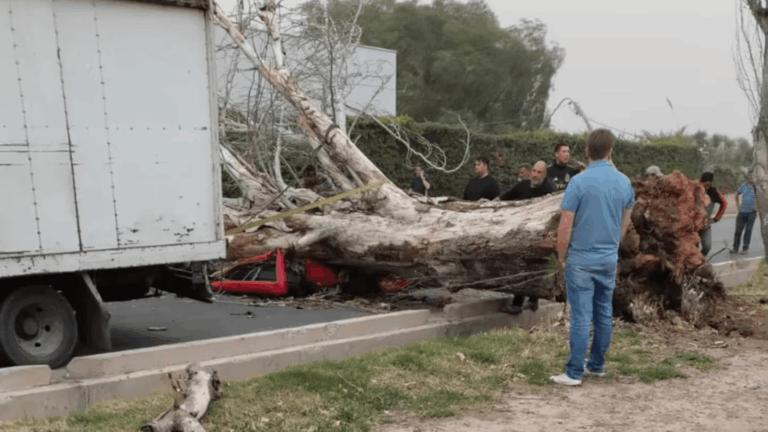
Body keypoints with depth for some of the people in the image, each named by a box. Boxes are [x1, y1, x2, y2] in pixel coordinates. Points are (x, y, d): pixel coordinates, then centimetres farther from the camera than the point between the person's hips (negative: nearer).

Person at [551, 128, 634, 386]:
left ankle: (574, 373, 2)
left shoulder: (579, 182, -16)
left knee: (581, 316, -3)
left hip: (581, 260, -5)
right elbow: (625, 223, 13)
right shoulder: (624, 182, 1)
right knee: (604, 314, 14)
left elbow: (565, 227, -14)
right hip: (609, 259, 5)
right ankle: (597, 365, 26)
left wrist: (561, 257, -1)